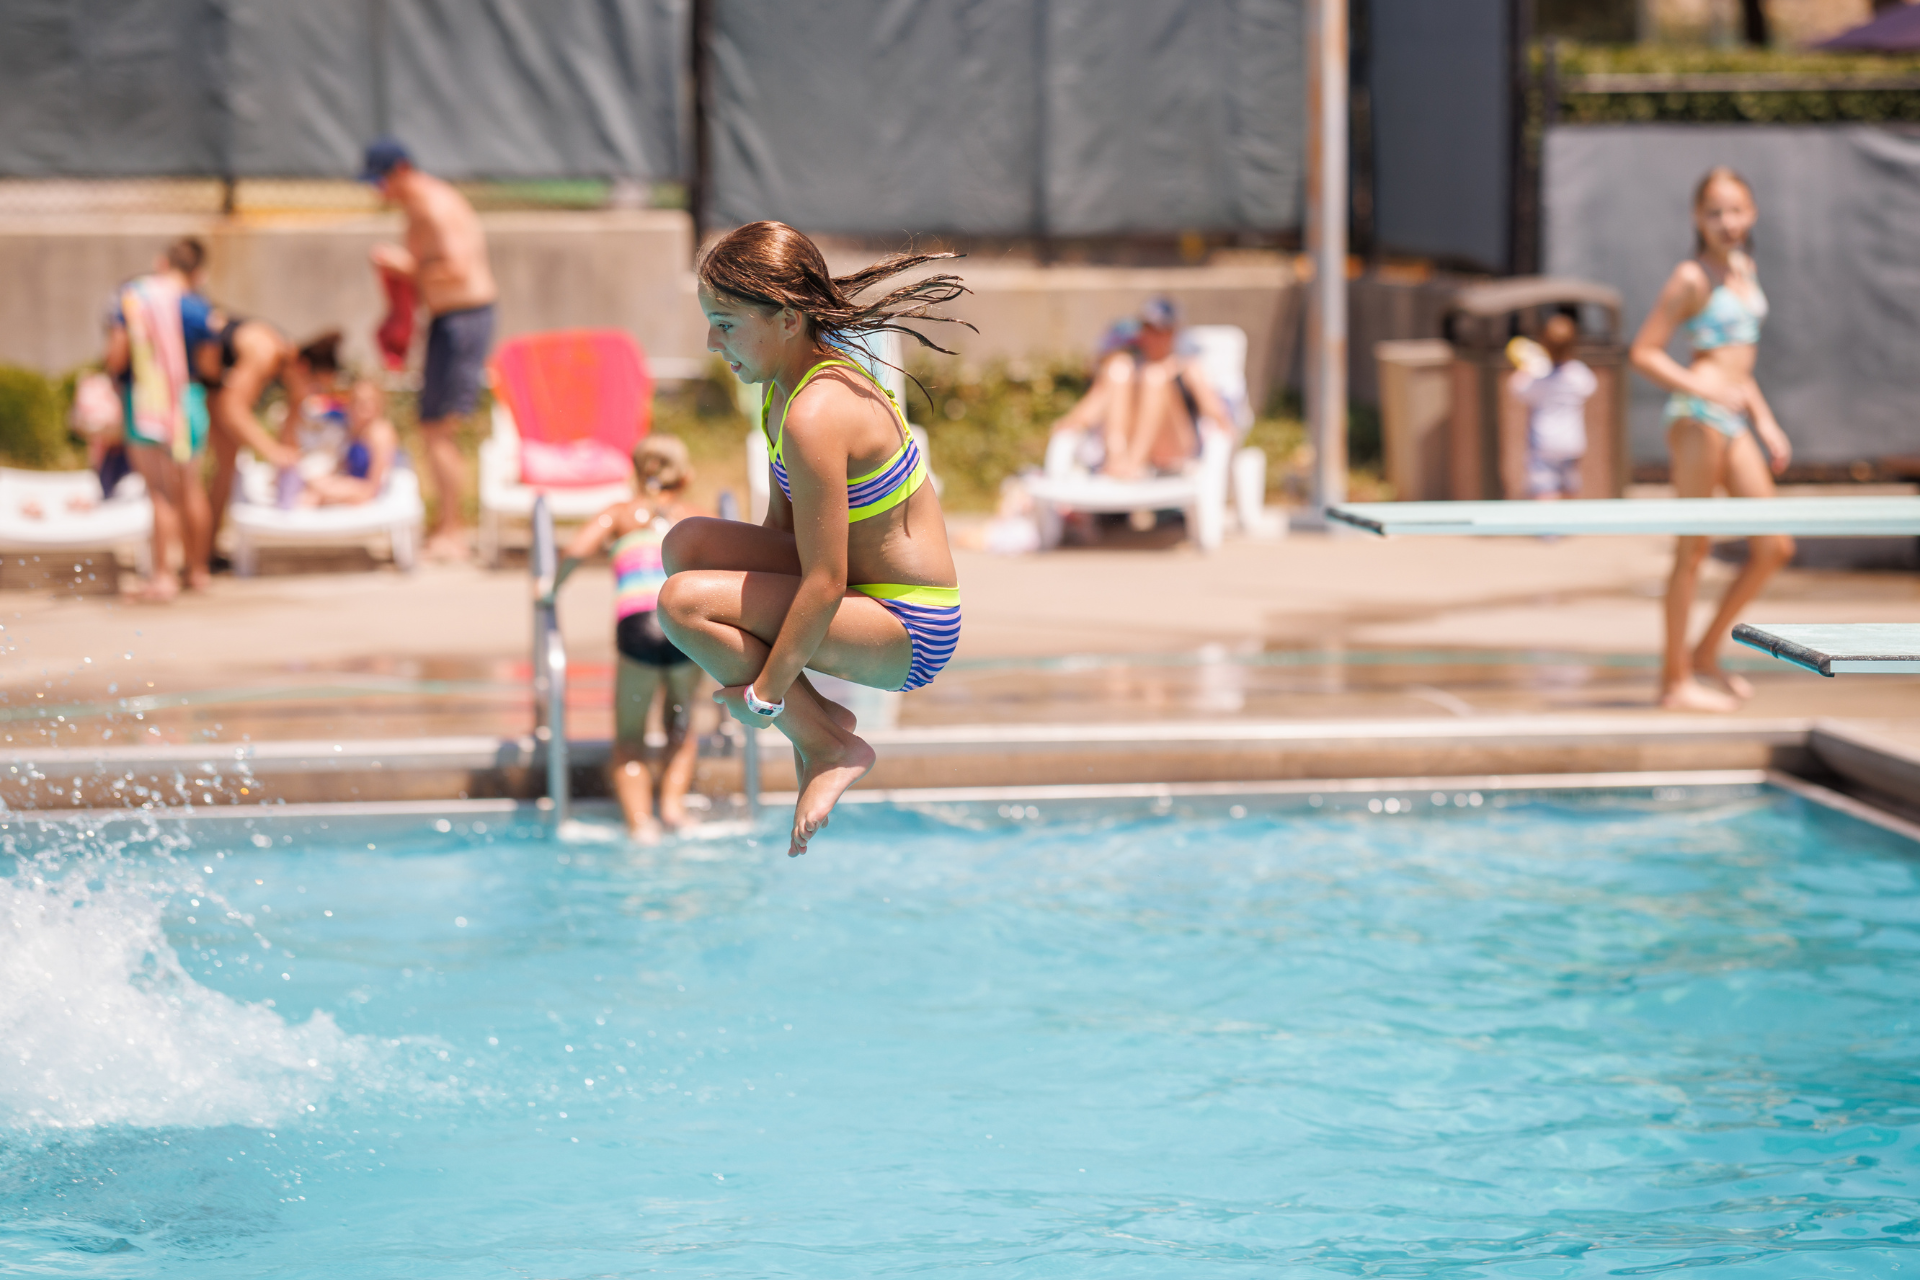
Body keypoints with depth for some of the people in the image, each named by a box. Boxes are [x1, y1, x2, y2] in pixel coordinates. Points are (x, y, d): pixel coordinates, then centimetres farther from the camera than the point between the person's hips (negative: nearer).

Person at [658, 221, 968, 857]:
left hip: (910, 633, -10)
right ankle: (814, 710, 8)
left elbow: (824, 585, -26)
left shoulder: (814, 417, -26)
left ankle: (827, 745, -4)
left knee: (684, 602, -20)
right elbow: (780, 523, 13)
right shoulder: (789, 384, 4)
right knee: (688, 543, 1)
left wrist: (763, 695, -18)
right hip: (869, 586, 10)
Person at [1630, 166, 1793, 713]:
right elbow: (1643, 352, -12)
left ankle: (1705, 654, 17)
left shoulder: (1744, 268, 16)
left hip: (1735, 418, 8)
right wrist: (1705, 390, -21)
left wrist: (1766, 422, 20)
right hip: (1697, 418, -8)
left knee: (1774, 549, 6)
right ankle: (1675, 680, 3)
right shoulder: (1692, 278, -8)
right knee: (1693, 549, -4)